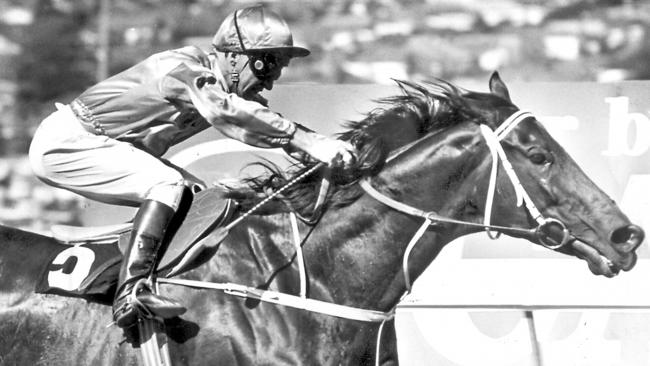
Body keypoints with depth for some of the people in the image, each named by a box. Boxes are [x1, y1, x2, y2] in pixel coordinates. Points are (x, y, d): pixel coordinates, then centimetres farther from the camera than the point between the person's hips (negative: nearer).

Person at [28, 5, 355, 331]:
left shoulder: (222, 85, 4)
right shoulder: (186, 71, -25)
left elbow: (263, 119, 7)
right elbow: (229, 114, -40)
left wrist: (328, 148, -9)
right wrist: (308, 141, -45)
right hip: (64, 144, -10)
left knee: (192, 194, 7)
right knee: (167, 184, -23)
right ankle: (131, 292, -32)